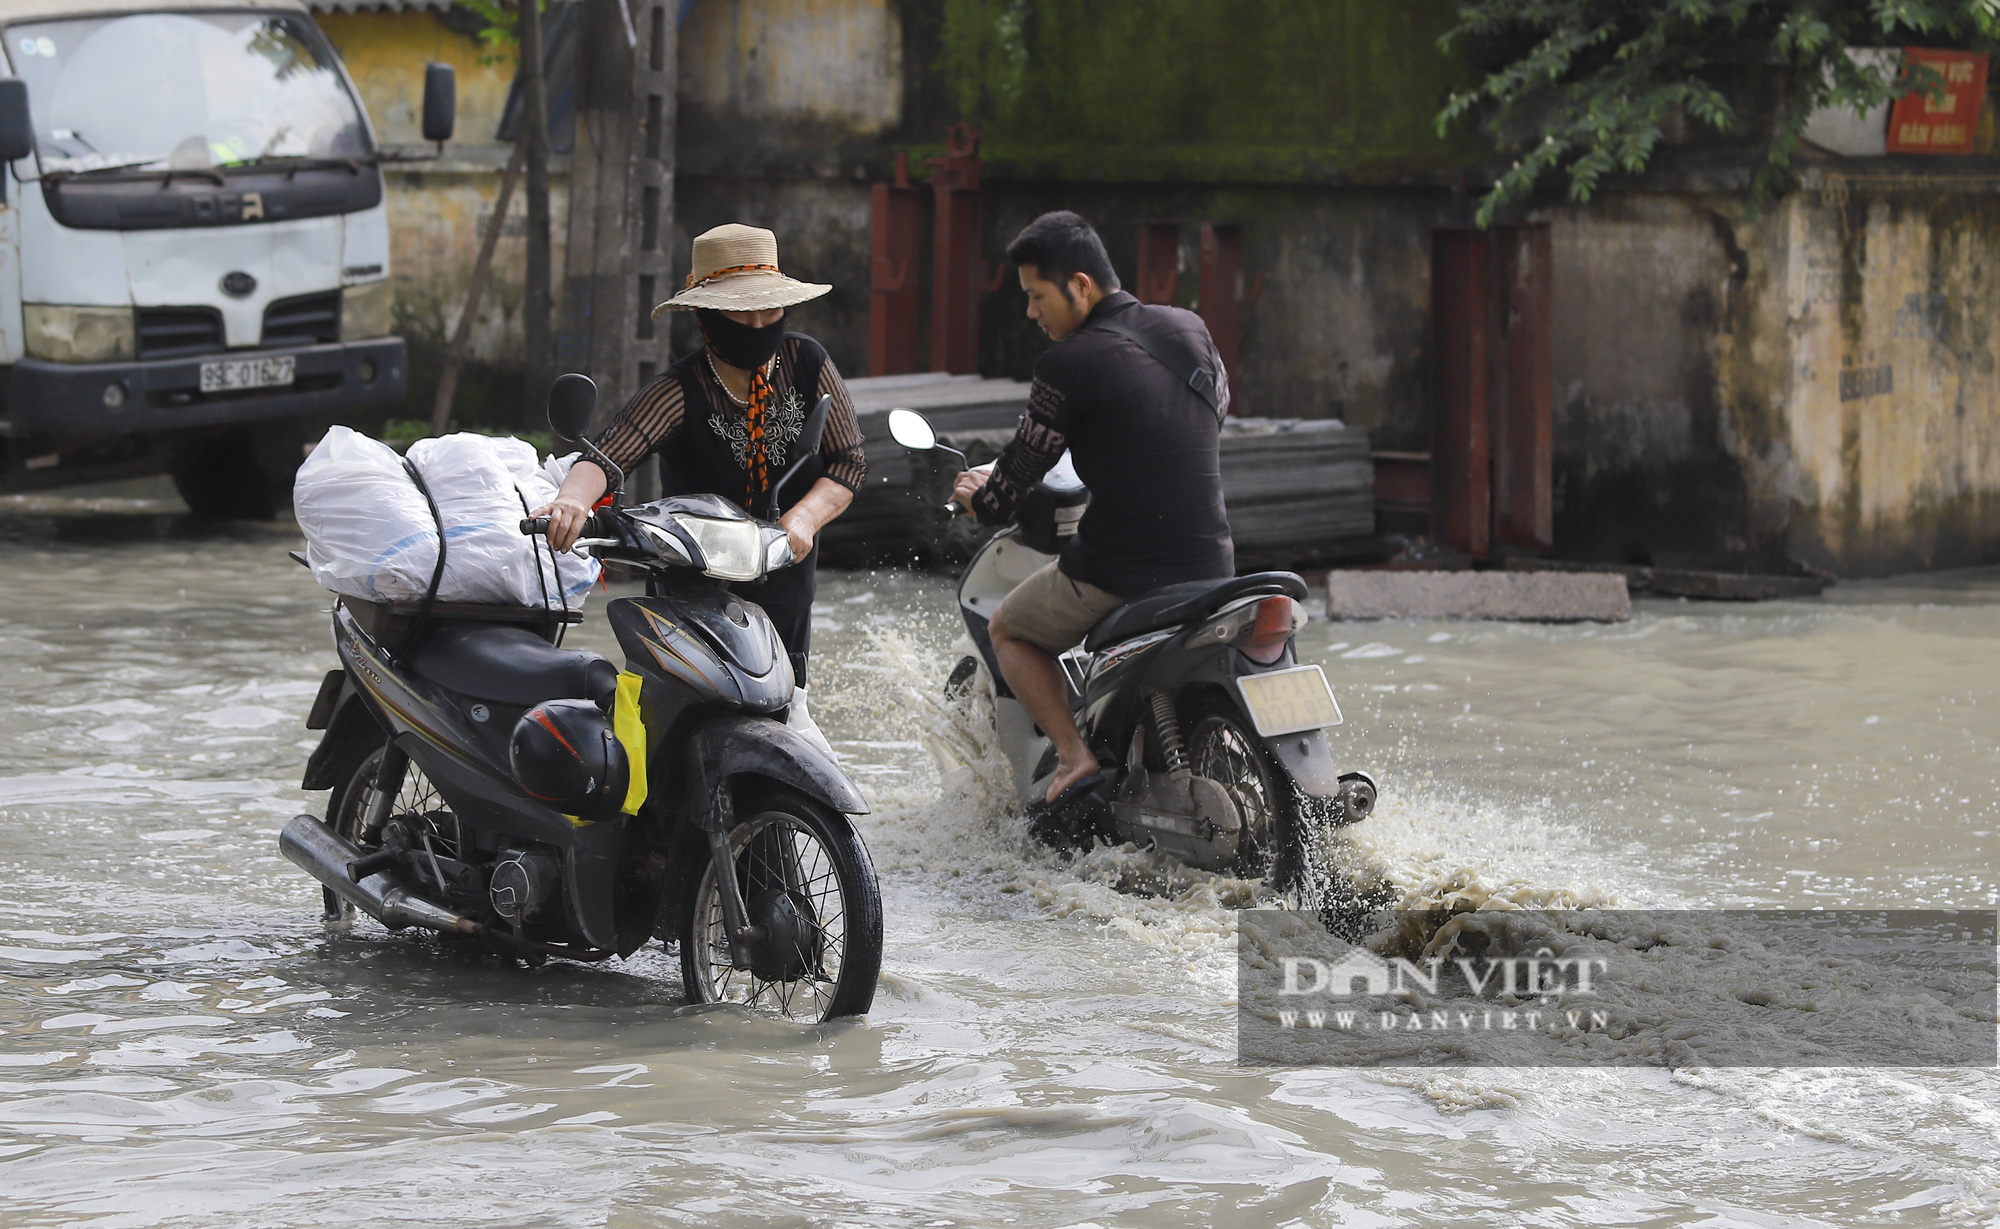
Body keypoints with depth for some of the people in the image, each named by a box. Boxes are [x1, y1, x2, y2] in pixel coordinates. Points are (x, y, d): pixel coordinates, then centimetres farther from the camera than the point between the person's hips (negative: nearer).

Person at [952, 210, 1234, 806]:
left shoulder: (1070, 364, -12)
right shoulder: (1190, 329, 7)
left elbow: (1022, 467, -3)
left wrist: (982, 497, 20)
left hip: (1117, 568, -6)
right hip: (1212, 566, 6)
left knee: (1007, 631, 20)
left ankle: (1074, 754, 2)